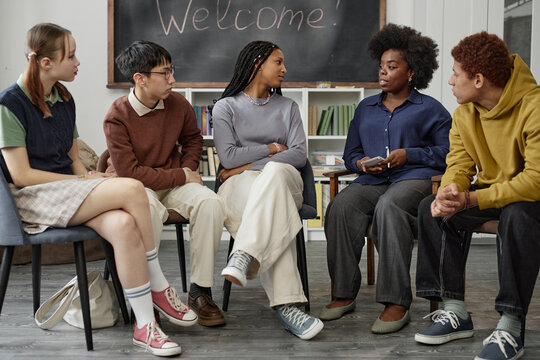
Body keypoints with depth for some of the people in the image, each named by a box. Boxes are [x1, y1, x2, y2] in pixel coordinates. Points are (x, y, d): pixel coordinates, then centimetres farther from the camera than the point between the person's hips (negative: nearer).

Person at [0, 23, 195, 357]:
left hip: (70, 190, 7)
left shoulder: (64, 99, 14)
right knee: (132, 189, -27)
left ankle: (145, 324, -23)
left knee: (123, 224, -28)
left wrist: (88, 178, -3)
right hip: (34, 198, -6)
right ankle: (160, 288, -13)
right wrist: (83, 181, -13)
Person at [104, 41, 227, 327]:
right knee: (148, 208, -40)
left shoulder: (178, 104, -2)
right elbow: (129, 172, -21)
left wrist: (189, 168, 0)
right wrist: (182, 175, -18)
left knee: (209, 202, -26)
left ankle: (200, 291, -17)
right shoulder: (117, 117, -17)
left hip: (174, 182, 5)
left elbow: (193, 139, 20)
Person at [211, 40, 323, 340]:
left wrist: (249, 165, -5)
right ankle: (286, 305, -48)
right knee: (276, 218, -38)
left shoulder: (287, 107, 22)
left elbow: (299, 155, 5)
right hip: (240, 188, -1)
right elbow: (228, 157, -2)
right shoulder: (226, 107, 14)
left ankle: (243, 256, -51)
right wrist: (272, 149, 4)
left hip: (283, 179, 2)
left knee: (276, 172, -39)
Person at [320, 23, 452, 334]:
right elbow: (350, 153, 27)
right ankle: (344, 294, -24)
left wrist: (408, 154, -7)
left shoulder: (430, 109, 13)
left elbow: (449, 152, 4)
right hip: (372, 180, 4)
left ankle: (397, 302, -37)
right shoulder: (366, 108, 26)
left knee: (388, 206, -39)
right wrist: (361, 164, 3)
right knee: (341, 206, -30)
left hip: (416, 178, -4)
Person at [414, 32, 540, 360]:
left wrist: (470, 200, -38)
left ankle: (511, 326, -31)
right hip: (489, 189, 7)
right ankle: (456, 311, -11)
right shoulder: (465, 112, -1)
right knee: (430, 208, -14)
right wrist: (447, 192, -27)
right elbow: (459, 165, -1)